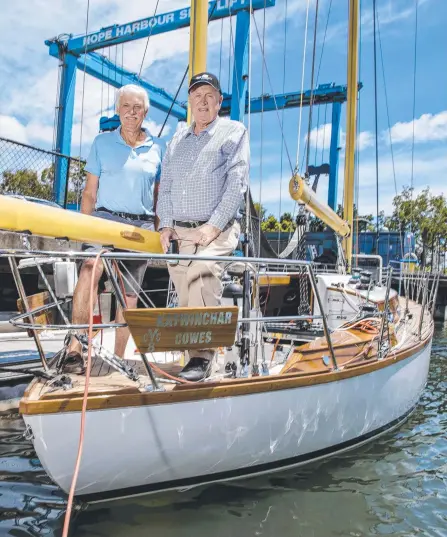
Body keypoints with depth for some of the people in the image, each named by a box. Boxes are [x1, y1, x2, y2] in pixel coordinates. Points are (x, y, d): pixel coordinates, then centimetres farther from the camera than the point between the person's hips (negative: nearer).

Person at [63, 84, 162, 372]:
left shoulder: (155, 149, 12)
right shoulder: (102, 142, 8)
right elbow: (90, 192, 7)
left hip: (142, 225, 2)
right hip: (106, 218, -2)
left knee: (129, 295, 4)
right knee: (90, 268, -31)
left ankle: (118, 357, 16)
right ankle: (75, 344, -28)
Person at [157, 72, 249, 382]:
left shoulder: (234, 132, 7)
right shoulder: (177, 141, 23)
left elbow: (237, 183, -5)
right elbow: (165, 185, 20)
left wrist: (213, 226, -15)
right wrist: (166, 224, 4)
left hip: (216, 231, -5)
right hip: (180, 232, 6)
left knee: (202, 274, -29)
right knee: (185, 295, 3)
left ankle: (203, 355, -27)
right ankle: (190, 351, 15)